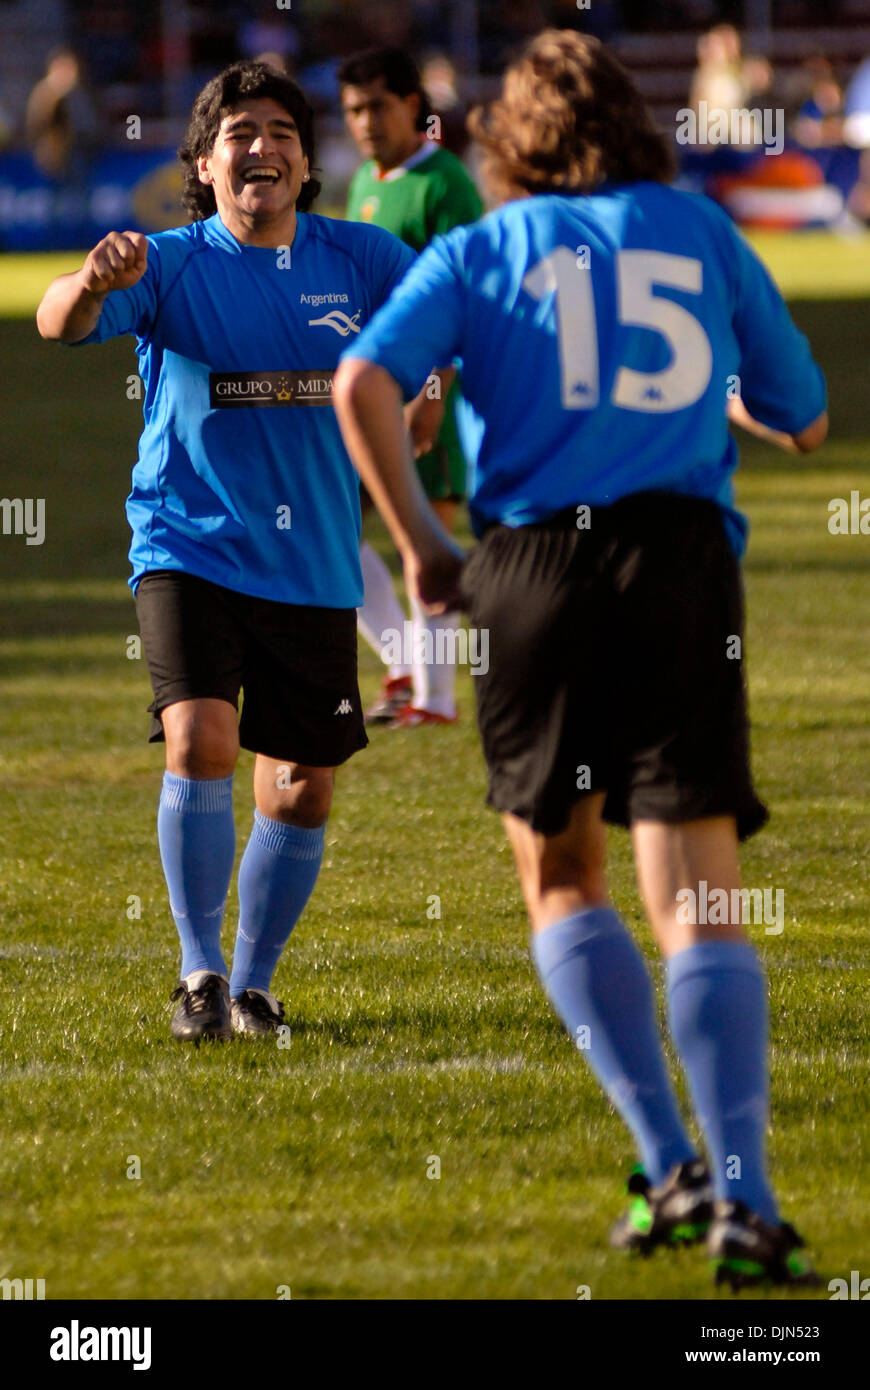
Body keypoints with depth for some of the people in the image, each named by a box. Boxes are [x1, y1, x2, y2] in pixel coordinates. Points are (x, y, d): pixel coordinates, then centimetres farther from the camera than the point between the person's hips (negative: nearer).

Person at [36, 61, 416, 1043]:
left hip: (314, 563, 3)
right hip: (191, 548, -3)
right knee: (200, 740, -23)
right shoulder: (170, 265, -7)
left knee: (302, 790, 6)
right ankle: (199, 972, -8)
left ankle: (251, 984, 26)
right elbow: (58, 325, -23)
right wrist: (92, 285, -45)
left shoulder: (359, 261, 3)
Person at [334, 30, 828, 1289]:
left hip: (532, 566, 0)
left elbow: (363, 384, -6)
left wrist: (418, 544, 2)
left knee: (562, 884, 16)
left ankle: (669, 1166, 2)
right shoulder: (702, 232, 15)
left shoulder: (478, 252, 12)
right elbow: (802, 421, 22)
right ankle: (743, 1201, -19)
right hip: (683, 556, 0)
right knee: (697, 895, -5)